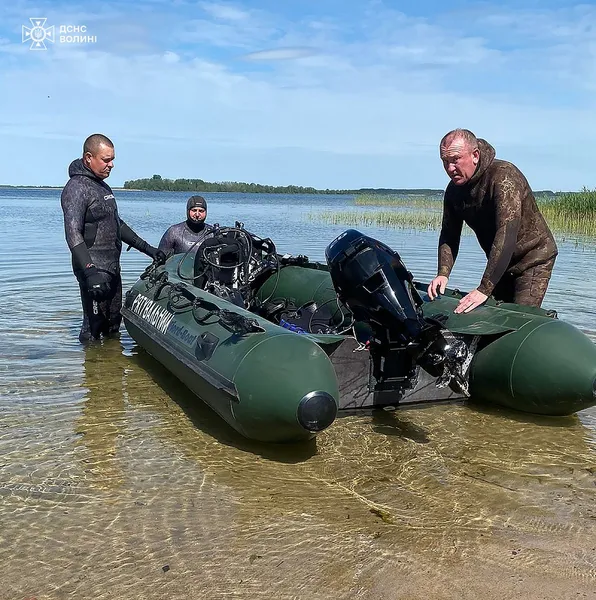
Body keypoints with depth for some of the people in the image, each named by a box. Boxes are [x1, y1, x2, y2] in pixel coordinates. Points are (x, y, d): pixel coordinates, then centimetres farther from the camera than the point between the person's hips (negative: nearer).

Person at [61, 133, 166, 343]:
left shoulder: (103, 186, 17)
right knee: (93, 325, -6)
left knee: (113, 323, 16)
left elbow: (117, 223, 25)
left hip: (112, 268, 9)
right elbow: (73, 233, -24)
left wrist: (147, 248, 19)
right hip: (94, 270, -9)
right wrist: (90, 272, -34)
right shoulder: (76, 188, -13)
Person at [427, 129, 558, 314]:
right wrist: (443, 273, -20)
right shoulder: (454, 189, -3)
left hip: (533, 259, -7)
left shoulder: (503, 176, -27)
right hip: (499, 264, 7)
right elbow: (449, 235, -1)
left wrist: (484, 289, -41)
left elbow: (506, 235, -36)